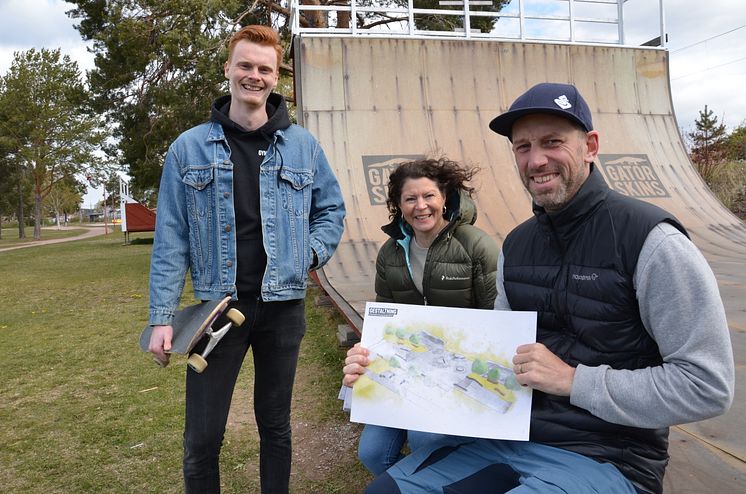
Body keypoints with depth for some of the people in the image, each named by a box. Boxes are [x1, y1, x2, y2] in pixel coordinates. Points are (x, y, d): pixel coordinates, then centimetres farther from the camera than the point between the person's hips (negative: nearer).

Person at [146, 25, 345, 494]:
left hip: (283, 306, 1)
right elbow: (171, 239, -1)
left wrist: (312, 253, -6)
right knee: (202, 435, 6)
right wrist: (162, 317, -6)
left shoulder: (302, 145, 4)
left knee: (276, 424, 17)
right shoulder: (189, 148, 1)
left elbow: (332, 208, 12)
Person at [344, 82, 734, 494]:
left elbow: (708, 385, -15)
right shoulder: (515, 245, 6)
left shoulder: (650, 239, -15)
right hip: (511, 439, 6)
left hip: (605, 459, -6)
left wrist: (572, 379, -20)